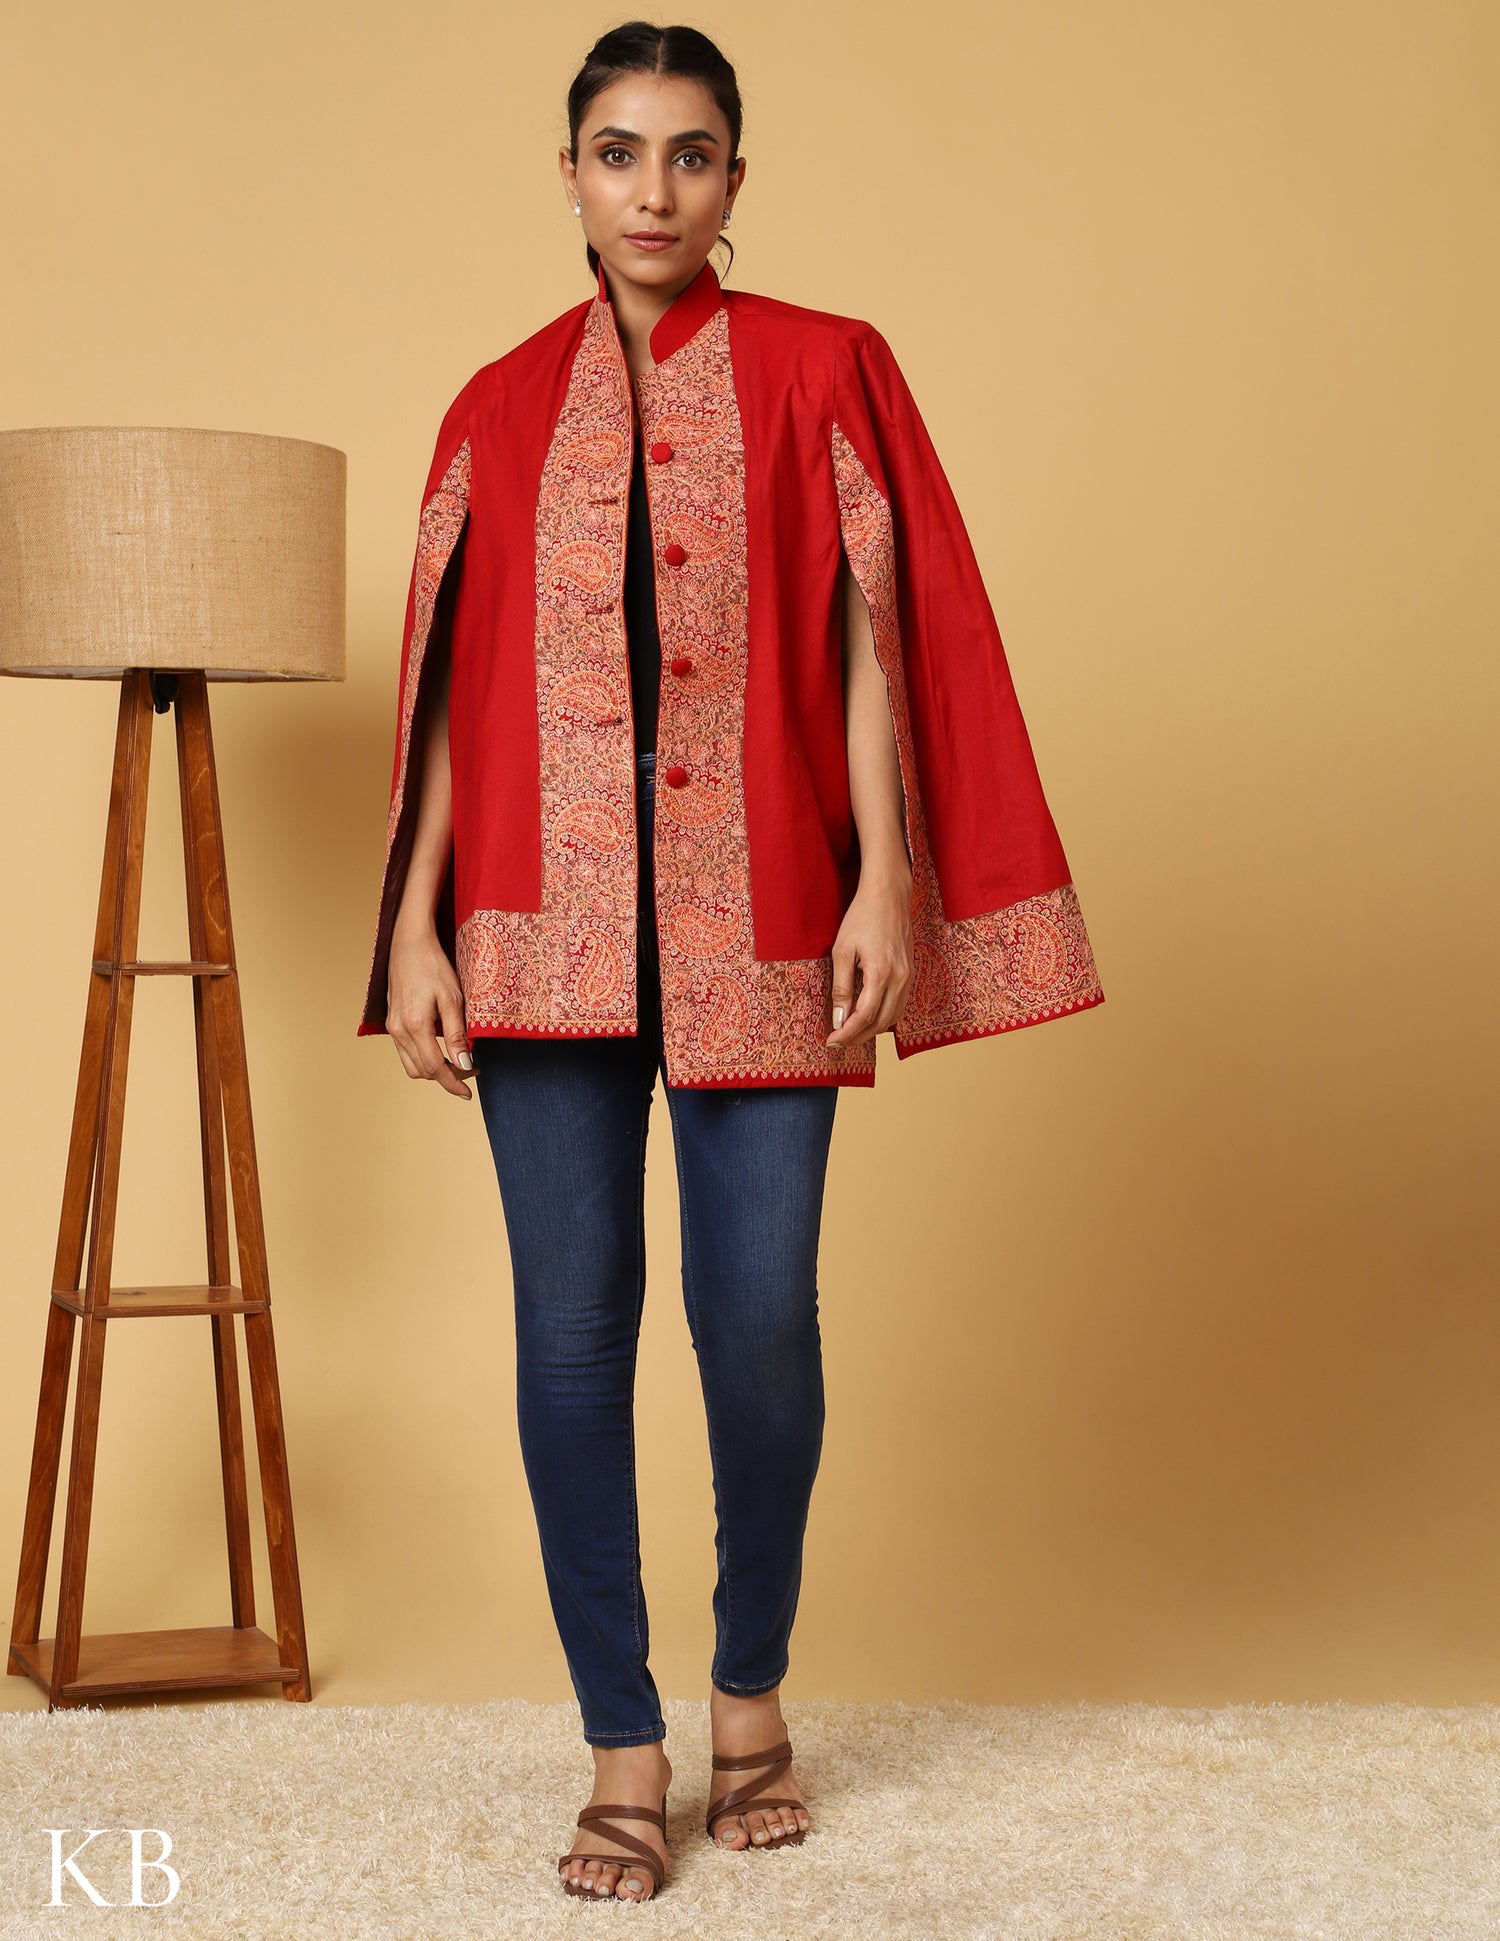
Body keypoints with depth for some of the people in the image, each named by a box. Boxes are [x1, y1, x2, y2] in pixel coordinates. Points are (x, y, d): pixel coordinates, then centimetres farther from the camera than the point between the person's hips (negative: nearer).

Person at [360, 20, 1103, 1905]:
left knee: (757, 1314, -1)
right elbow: (452, 677, 10)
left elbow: (878, 640, 2)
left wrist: (885, 887, -7)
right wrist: (415, 920, 4)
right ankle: (623, 1744, 12)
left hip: (758, 914, -1)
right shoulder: (503, 406, 12)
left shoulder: (821, 371, 6)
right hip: (547, 919, 2)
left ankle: (752, 1691, 23)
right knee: (572, 1322, 0)